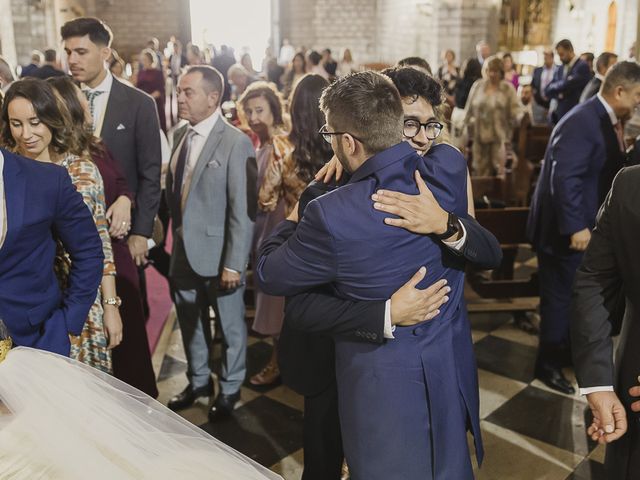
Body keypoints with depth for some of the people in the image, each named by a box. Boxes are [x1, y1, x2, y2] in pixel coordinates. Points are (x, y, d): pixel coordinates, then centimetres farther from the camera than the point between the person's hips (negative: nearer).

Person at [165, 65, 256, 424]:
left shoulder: (236, 143, -16)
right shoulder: (181, 136, 5)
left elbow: (243, 210, -18)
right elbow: (175, 192, 10)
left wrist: (234, 264, -19)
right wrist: (175, 236, 5)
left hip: (218, 253, -6)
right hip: (184, 250, 6)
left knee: (230, 325, 13)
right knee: (190, 323, 21)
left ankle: (230, 388, 34)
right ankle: (199, 381, 43)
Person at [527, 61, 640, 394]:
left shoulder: (606, 120, 8)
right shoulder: (582, 122, -23)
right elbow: (565, 178, -28)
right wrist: (575, 227, -27)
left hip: (585, 225, 10)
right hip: (566, 229, -10)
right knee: (560, 296, 4)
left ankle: (567, 350, 40)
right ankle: (548, 363, 21)